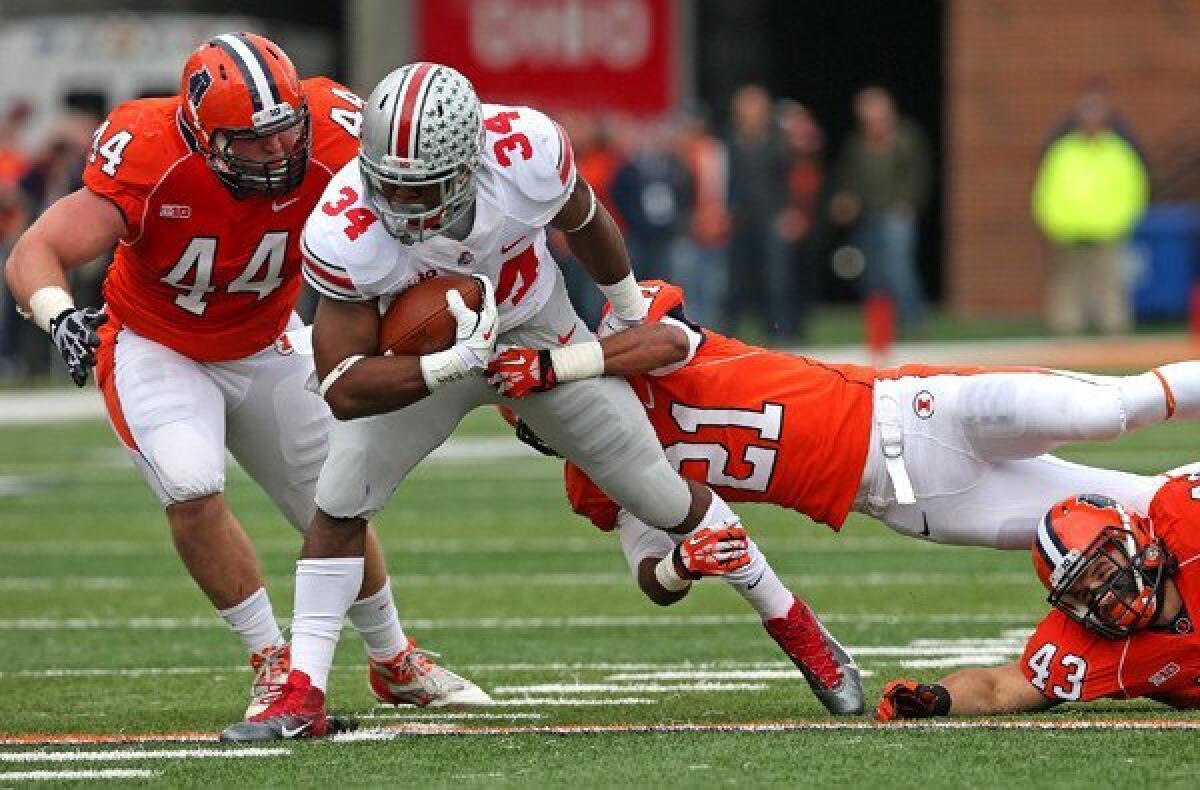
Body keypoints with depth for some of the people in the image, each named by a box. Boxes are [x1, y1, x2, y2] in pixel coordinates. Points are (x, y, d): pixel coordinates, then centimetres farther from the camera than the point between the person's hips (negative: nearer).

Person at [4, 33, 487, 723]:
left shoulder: (328, 142, -28)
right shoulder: (148, 162, -34)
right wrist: (60, 315, -54)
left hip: (265, 347, 3)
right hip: (157, 349, -3)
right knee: (192, 487, -27)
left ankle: (395, 662, 38)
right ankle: (275, 663, -9)